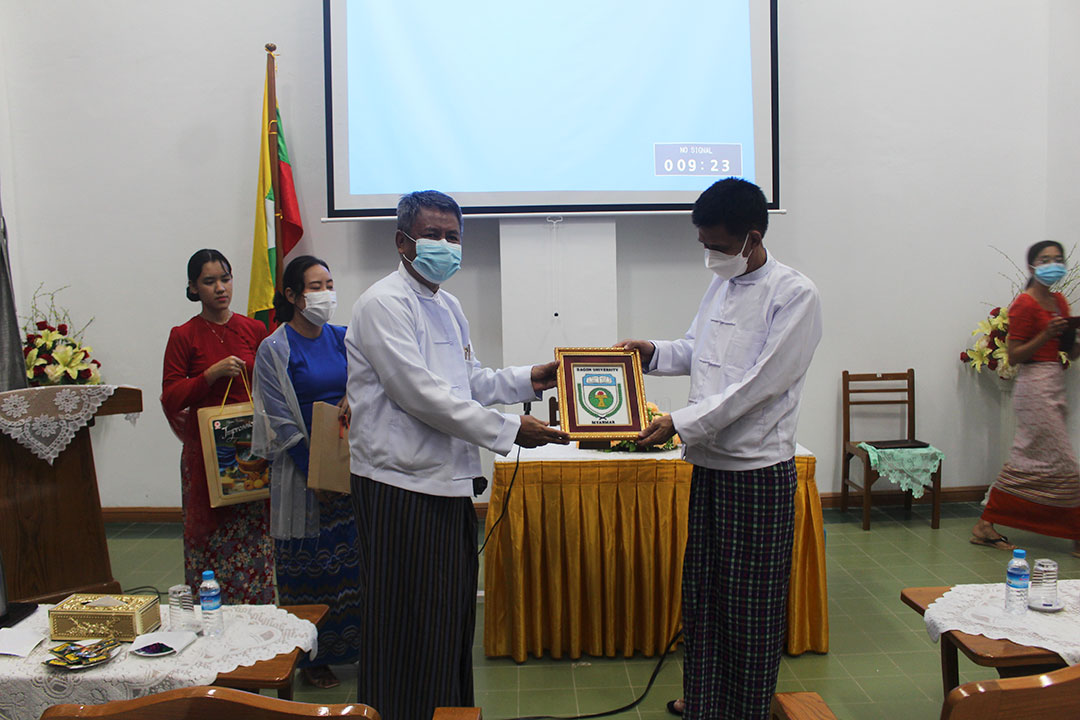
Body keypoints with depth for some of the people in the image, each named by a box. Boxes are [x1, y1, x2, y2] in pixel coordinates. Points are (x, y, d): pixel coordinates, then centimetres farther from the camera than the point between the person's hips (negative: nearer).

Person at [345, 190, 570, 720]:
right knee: (406, 622, 1)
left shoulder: (447, 304, 15)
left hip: (449, 479, 9)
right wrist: (507, 431, -18)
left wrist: (527, 380, 8)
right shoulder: (384, 304, -13)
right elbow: (420, 394, -21)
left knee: (452, 612, 18)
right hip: (401, 483, -9)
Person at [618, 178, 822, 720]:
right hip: (709, 460, 7)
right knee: (701, 588, 15)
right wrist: (654, 352, 6)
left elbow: (760, 384, -20)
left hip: (759, 467, -7)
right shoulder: (720, 286, 10)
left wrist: (681, 423, -21)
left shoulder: (794, 295, -13)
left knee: (752, 600, 6)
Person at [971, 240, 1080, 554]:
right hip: (1035, 384, -9)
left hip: (1053, 384, 9)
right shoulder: (1024, 304, -10)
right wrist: (1046, 335, -23)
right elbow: (1013, 356, -13)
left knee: (1026, 459, 10)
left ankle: (985, 525, 16)